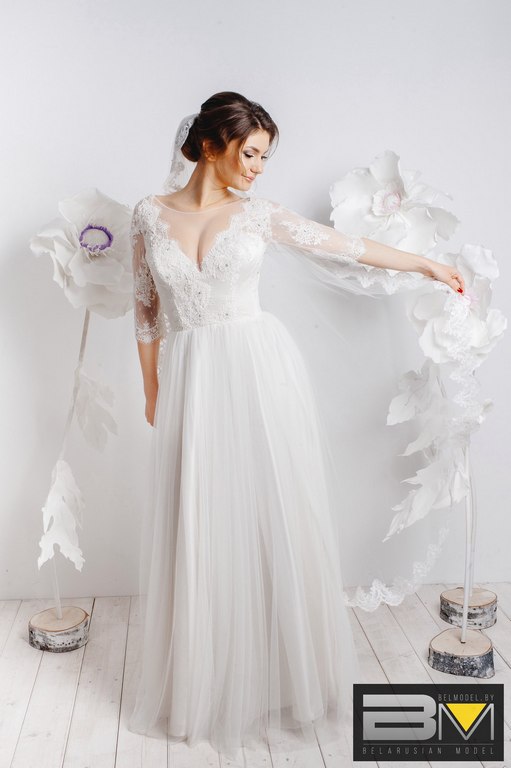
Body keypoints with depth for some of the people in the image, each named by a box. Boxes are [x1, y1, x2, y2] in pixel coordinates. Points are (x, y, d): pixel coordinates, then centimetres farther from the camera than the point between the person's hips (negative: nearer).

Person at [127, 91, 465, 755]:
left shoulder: (259, 214, 4)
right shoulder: (151, 214, 4)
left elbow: (345, 246, 11)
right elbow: (147, 310, 8)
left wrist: (427, 265, 16)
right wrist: (152, 392, 10)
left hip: (261, 374, 0)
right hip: (192, 380, 0)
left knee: (274, 519, 5)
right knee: (201, 530, 6)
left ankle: (277, 674, 25)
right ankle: (207, 683, 25)